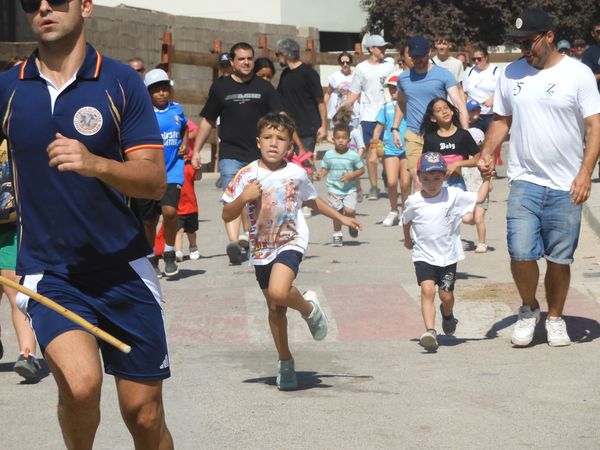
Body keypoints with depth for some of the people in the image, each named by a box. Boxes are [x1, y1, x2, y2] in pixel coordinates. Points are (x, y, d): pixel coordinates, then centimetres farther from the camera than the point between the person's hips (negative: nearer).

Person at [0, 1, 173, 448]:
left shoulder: (122, 82, -2)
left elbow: (154, 180, -8)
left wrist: (95, 164, -27)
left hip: (123, 270, 0)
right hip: (47, 273, 0)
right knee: (80, 383, -25)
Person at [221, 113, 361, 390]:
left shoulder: (297, 174, -6)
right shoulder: (248, 176, -8)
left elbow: (312, 201, 15)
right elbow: (227, 215, -5)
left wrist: (341, 218, 19)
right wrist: (243, 198, -23)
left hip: (291, 242, -2)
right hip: (261, 249, 2)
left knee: (278, 292, -29)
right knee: (275, 309, 13)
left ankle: (309, 307, 4)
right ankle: (285, 361, 31)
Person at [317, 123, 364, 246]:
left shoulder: (353, 155, -5)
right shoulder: (329, 155, 1)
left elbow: (361, 169, 2)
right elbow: (325, 169, 8)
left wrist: (351, 176, -13)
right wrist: (321, 175, -14)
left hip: (349, 190, -2)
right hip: (333, 189, 2)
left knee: (349, 210, -15)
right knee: (337, 212, 4)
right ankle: (337, 234, 23)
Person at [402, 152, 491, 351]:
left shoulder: (453, 196, -6)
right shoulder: (413, 202, -4)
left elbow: (479, 198, -6)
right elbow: (406, 221, 16)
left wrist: (487, 179, -10)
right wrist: (407, 239, 26)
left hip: (448, 256, 1)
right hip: (423, 255, -1)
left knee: (446, 295, 8)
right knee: (427, 290, -20)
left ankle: (447, 314, 43)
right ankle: (430, 331, -28)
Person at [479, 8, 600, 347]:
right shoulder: (512, 74, 8)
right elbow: (502, 120, 17)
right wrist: (488, 152, -2)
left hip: (566, 187, -2)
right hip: (525, 181, 2)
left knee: (560, 259, 5)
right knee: (521, 253, -10)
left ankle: (555, 318, 25)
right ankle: (529, 310, 16)